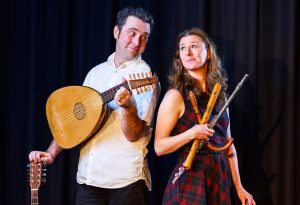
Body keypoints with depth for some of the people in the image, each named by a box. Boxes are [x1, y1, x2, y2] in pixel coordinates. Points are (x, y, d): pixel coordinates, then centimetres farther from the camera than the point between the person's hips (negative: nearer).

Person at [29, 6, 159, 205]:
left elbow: (133, 134, -12)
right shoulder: (97, 72, 11)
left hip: (126, 180, -5)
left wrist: (129, 106, -31)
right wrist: (52, 153, 4)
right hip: (88, 176, 5)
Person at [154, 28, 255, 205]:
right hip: (189, 180, -6)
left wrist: (239, 187, 13)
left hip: (220, 180, 6)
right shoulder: (176, 96, -7)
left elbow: (228, 145, 15)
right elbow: (159, 147, -11)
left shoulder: (220, 95, 10)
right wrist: (191, 134, -25)